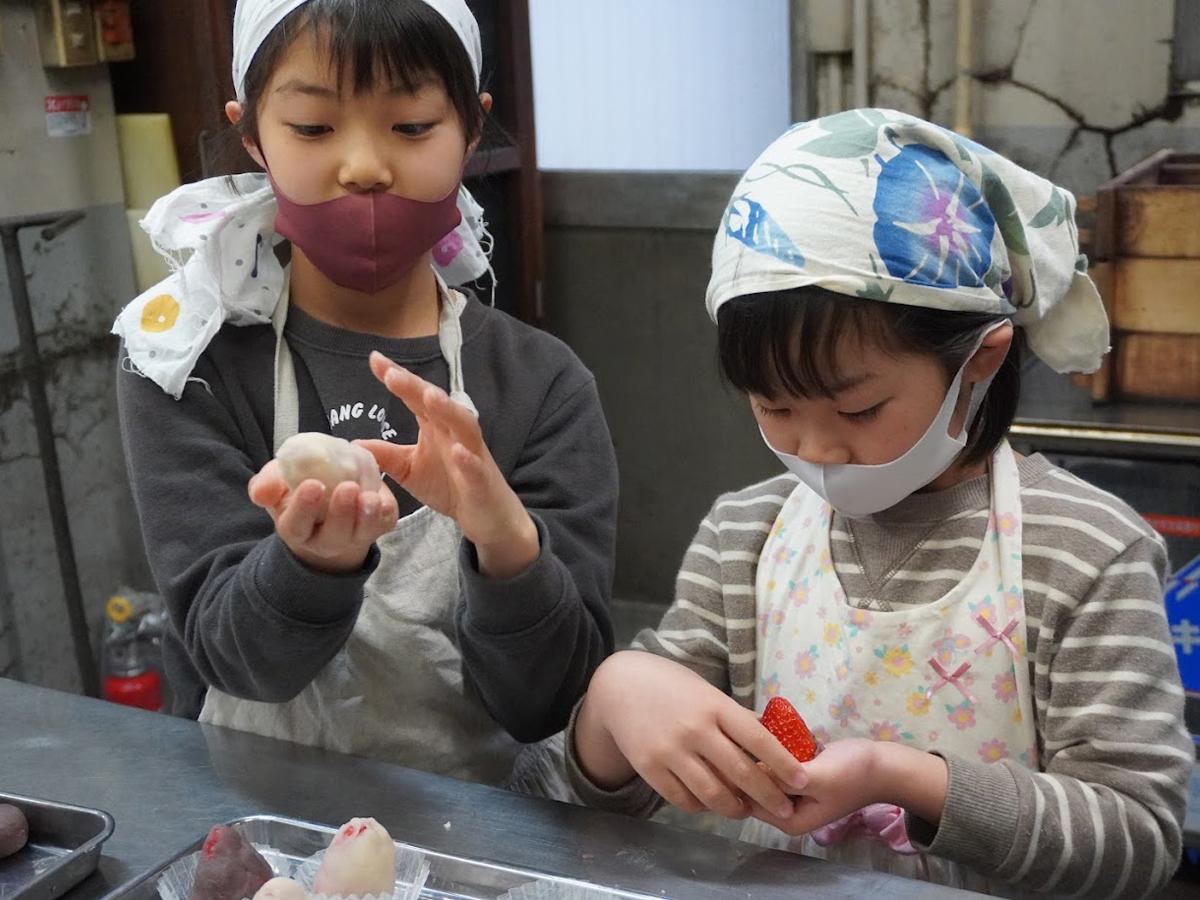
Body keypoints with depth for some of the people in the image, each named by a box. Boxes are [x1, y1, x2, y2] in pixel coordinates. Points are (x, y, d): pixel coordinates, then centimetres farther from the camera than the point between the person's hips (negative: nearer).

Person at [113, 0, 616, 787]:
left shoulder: (545, 383, -6)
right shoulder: (188, 364, -5)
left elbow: (547, 703, -8)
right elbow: (232, 656, -11)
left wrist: (507, 539, -26)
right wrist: (314, 559, -30)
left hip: (478, 818, 0)